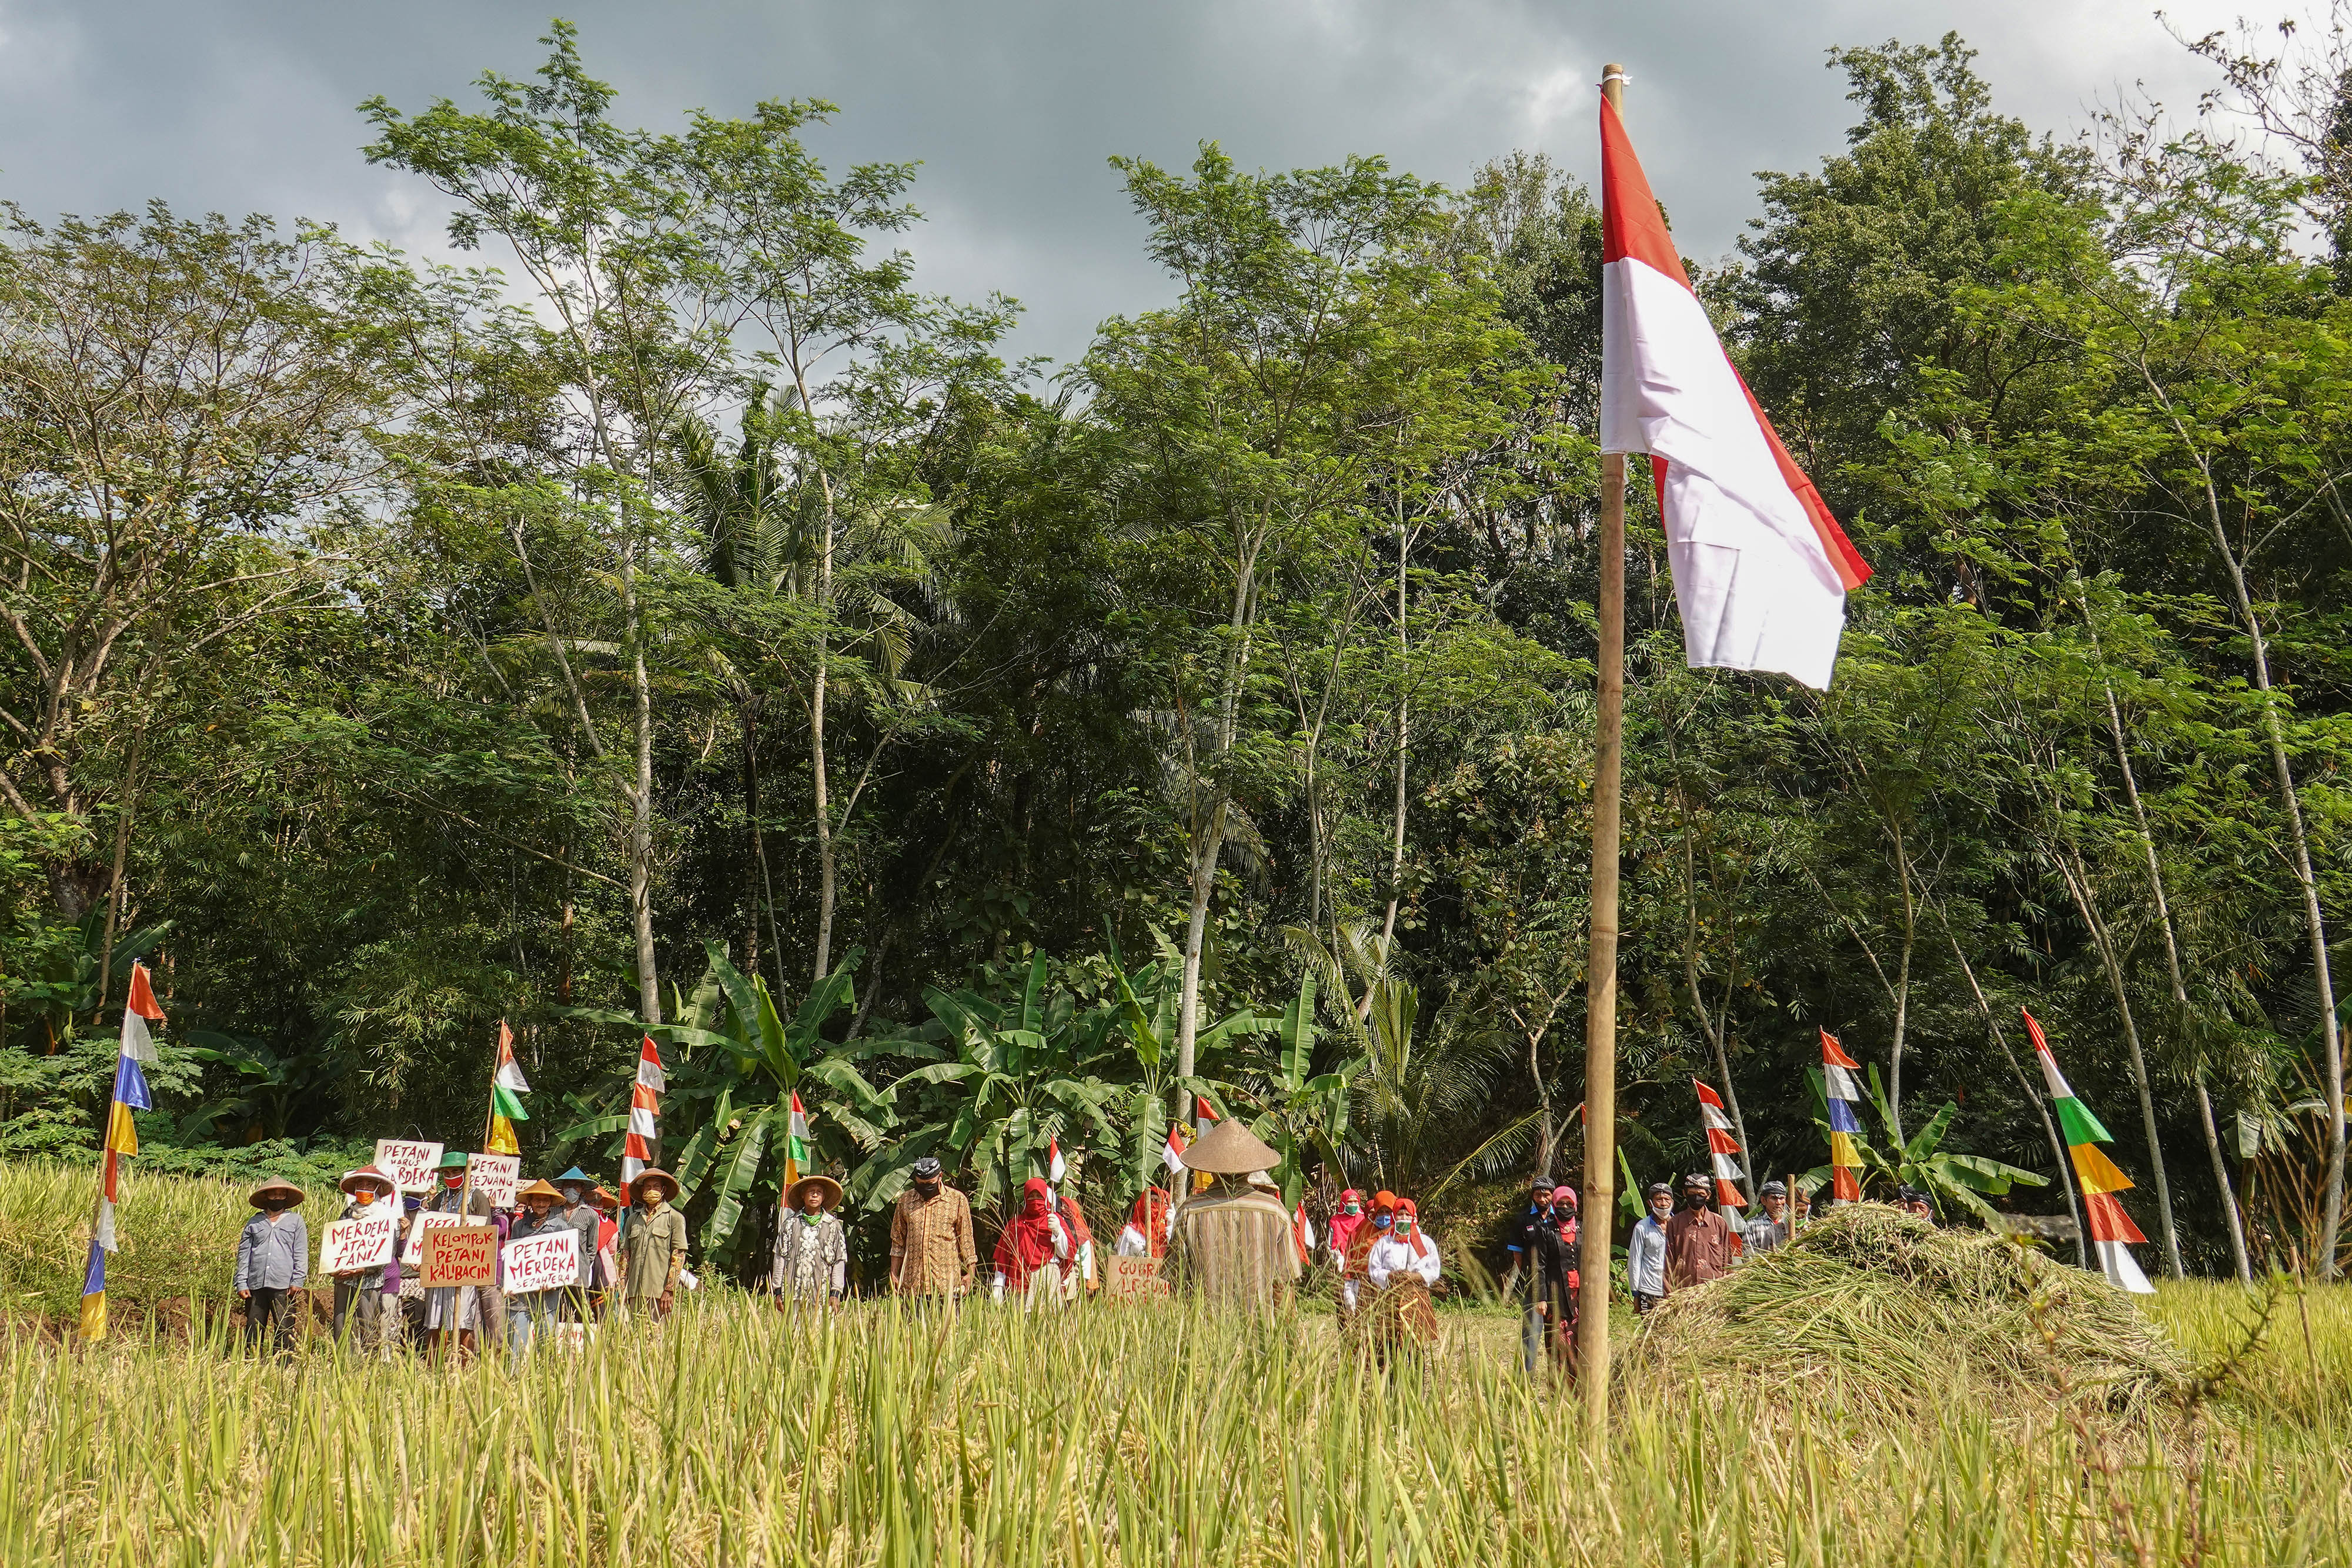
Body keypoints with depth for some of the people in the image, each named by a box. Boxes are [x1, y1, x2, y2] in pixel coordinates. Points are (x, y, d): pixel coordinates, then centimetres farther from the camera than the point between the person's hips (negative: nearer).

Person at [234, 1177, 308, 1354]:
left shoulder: (296, 1221, 13)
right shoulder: (254, 1223, 16)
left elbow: (301, 1253, 7)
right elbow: (244, 1254, 13)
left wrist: (297, 1281, -3)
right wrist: (242, 1284, 4)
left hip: (283, 1286, -2)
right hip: (256, 1286, 2)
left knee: (284, 1331, -5)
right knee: (252, 1331, 1)